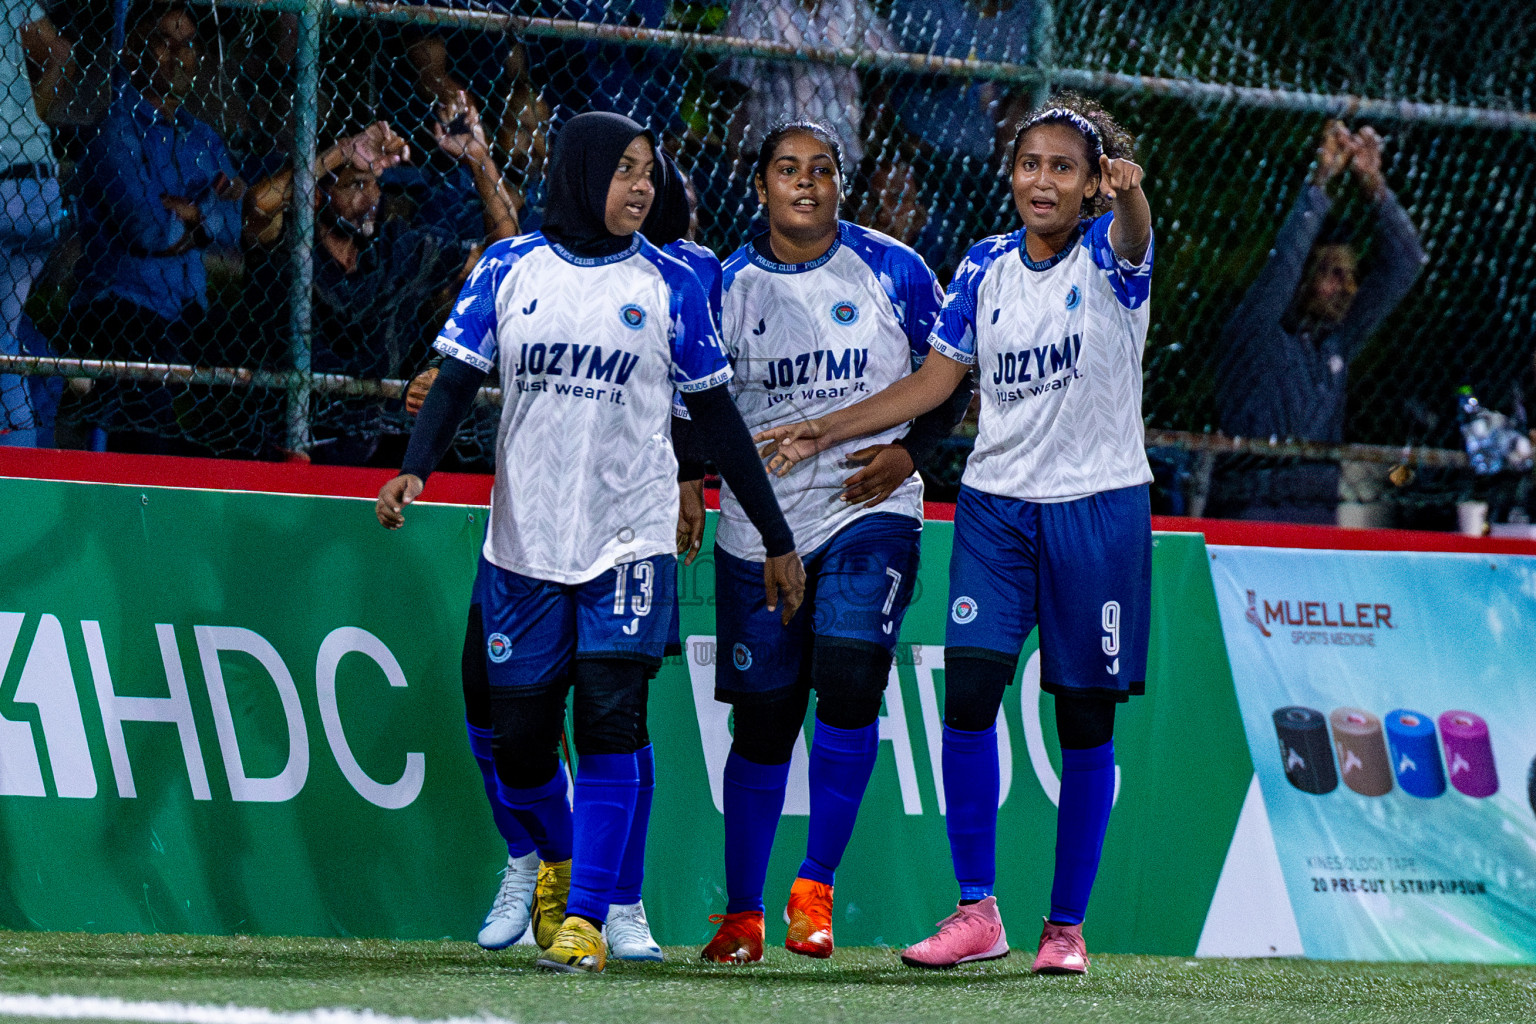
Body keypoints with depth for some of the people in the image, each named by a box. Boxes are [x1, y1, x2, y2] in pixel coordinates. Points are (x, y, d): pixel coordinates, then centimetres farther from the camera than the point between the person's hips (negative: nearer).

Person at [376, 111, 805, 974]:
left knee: (610, 724, -15)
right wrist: (416, 468, -16)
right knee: (519, 740, 4)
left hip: (630, 542, -1)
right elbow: (458, 382, 3)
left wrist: (778, 539, 8)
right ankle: (558, 860, 34)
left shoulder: (669, 285, 3)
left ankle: (585, 917, -10)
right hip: (525, 542, 1)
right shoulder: (509, 268, 5)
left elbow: (717, 417, 7)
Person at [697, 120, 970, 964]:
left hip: (869, 512, -1)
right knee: (762, 721, 4)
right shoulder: (726, 286, 4)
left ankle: (815, 886, -8)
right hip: (759, 524, 1)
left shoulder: (892, 272, 1)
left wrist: (910, 451, -7)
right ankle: (741, 915, 17)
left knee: (849, 679, -21)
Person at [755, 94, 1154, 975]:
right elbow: (935, 381, 14)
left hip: (1099, 504, -3)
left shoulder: (1108, 259, -6)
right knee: (969, 690, -11)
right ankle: (976, 912, -4)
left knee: (1085, 720, 1)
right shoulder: (987, 267, 7)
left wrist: (1130, 191, -55)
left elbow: (1133, 233, -31)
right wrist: (826, 432, 10)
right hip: (996, 501, 3)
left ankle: (1066, 926, 10)